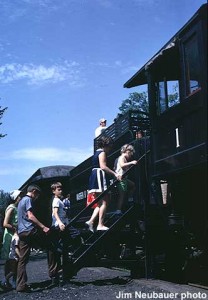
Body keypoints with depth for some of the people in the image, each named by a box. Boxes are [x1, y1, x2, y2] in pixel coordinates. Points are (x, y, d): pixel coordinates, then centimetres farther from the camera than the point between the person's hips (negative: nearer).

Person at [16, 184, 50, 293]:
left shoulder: (21, 201, 26)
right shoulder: (28, 199, -3)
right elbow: (30, 216, -15)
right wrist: (43, 227, -19)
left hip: (21, 232, 9)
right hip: (30, 230, -9)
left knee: (22, 259, 5)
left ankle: (21, 285, 3)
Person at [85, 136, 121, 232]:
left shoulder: (96, 153, 23)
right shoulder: (102, 153, -6)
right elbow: (103, 166, -19)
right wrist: (115, 174, -22)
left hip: (93, 177, 10)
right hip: (99, 176, -10)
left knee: (100, 203, 12)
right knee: (104, 202, -9)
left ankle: (91, 221, 2)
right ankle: (100, 225, -10)